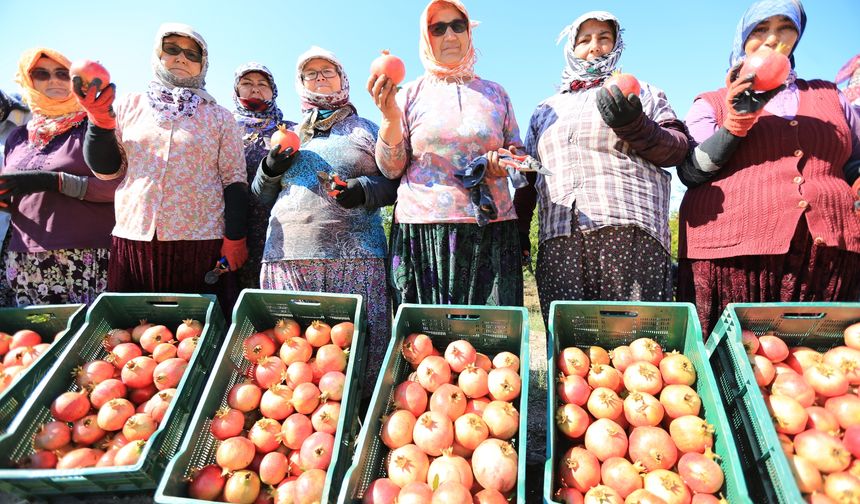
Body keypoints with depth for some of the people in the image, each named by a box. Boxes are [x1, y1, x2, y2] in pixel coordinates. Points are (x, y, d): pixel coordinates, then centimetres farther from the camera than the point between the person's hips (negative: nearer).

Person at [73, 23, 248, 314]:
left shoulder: (219, 117, 6)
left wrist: (235, 238, -7)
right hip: (132, 238, 3)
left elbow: (234, 180, 1)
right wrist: (100, 121, -4)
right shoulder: (130, 105, 12)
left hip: (200, 243, -2)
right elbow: (107, 170, 11)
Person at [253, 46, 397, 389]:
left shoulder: (367, 131, 16)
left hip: (355, 257, -2)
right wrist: (270, 169, 5)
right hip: (288, 255, 3)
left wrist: (364, 190, -11)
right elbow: (261, 197, 24)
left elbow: (394, 183, 8)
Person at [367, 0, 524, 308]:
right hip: (423, 230, -1)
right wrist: (390, 117, -11)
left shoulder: (495, 93, 14)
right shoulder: (411, 94, 9)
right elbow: (391, 169, 4)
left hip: (490, 229, 2)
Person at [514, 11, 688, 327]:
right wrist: (519, 229, 15)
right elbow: (528, 173, 25)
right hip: (559, 241, 3)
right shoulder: (546, 109, 28)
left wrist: (633, 126, -8)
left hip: (629, 230, -2)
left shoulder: (641, 93, 20)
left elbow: (678, 149, 10)